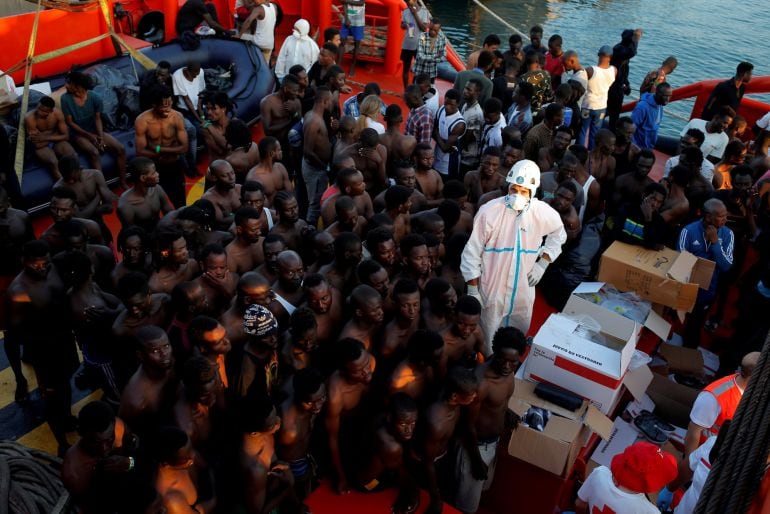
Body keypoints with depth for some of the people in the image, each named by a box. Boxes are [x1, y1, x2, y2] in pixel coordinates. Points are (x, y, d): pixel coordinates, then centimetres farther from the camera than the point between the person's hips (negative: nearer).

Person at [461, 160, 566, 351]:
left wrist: (543, 263, 3)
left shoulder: (543, 213, -6)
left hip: (523, 293, 3)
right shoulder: (489, 211, -15)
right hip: (492, 292, -3)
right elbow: (472, 253, -8)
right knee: (490, 348, 8)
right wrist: (473, 290, -8)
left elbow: (558, 235, 16)